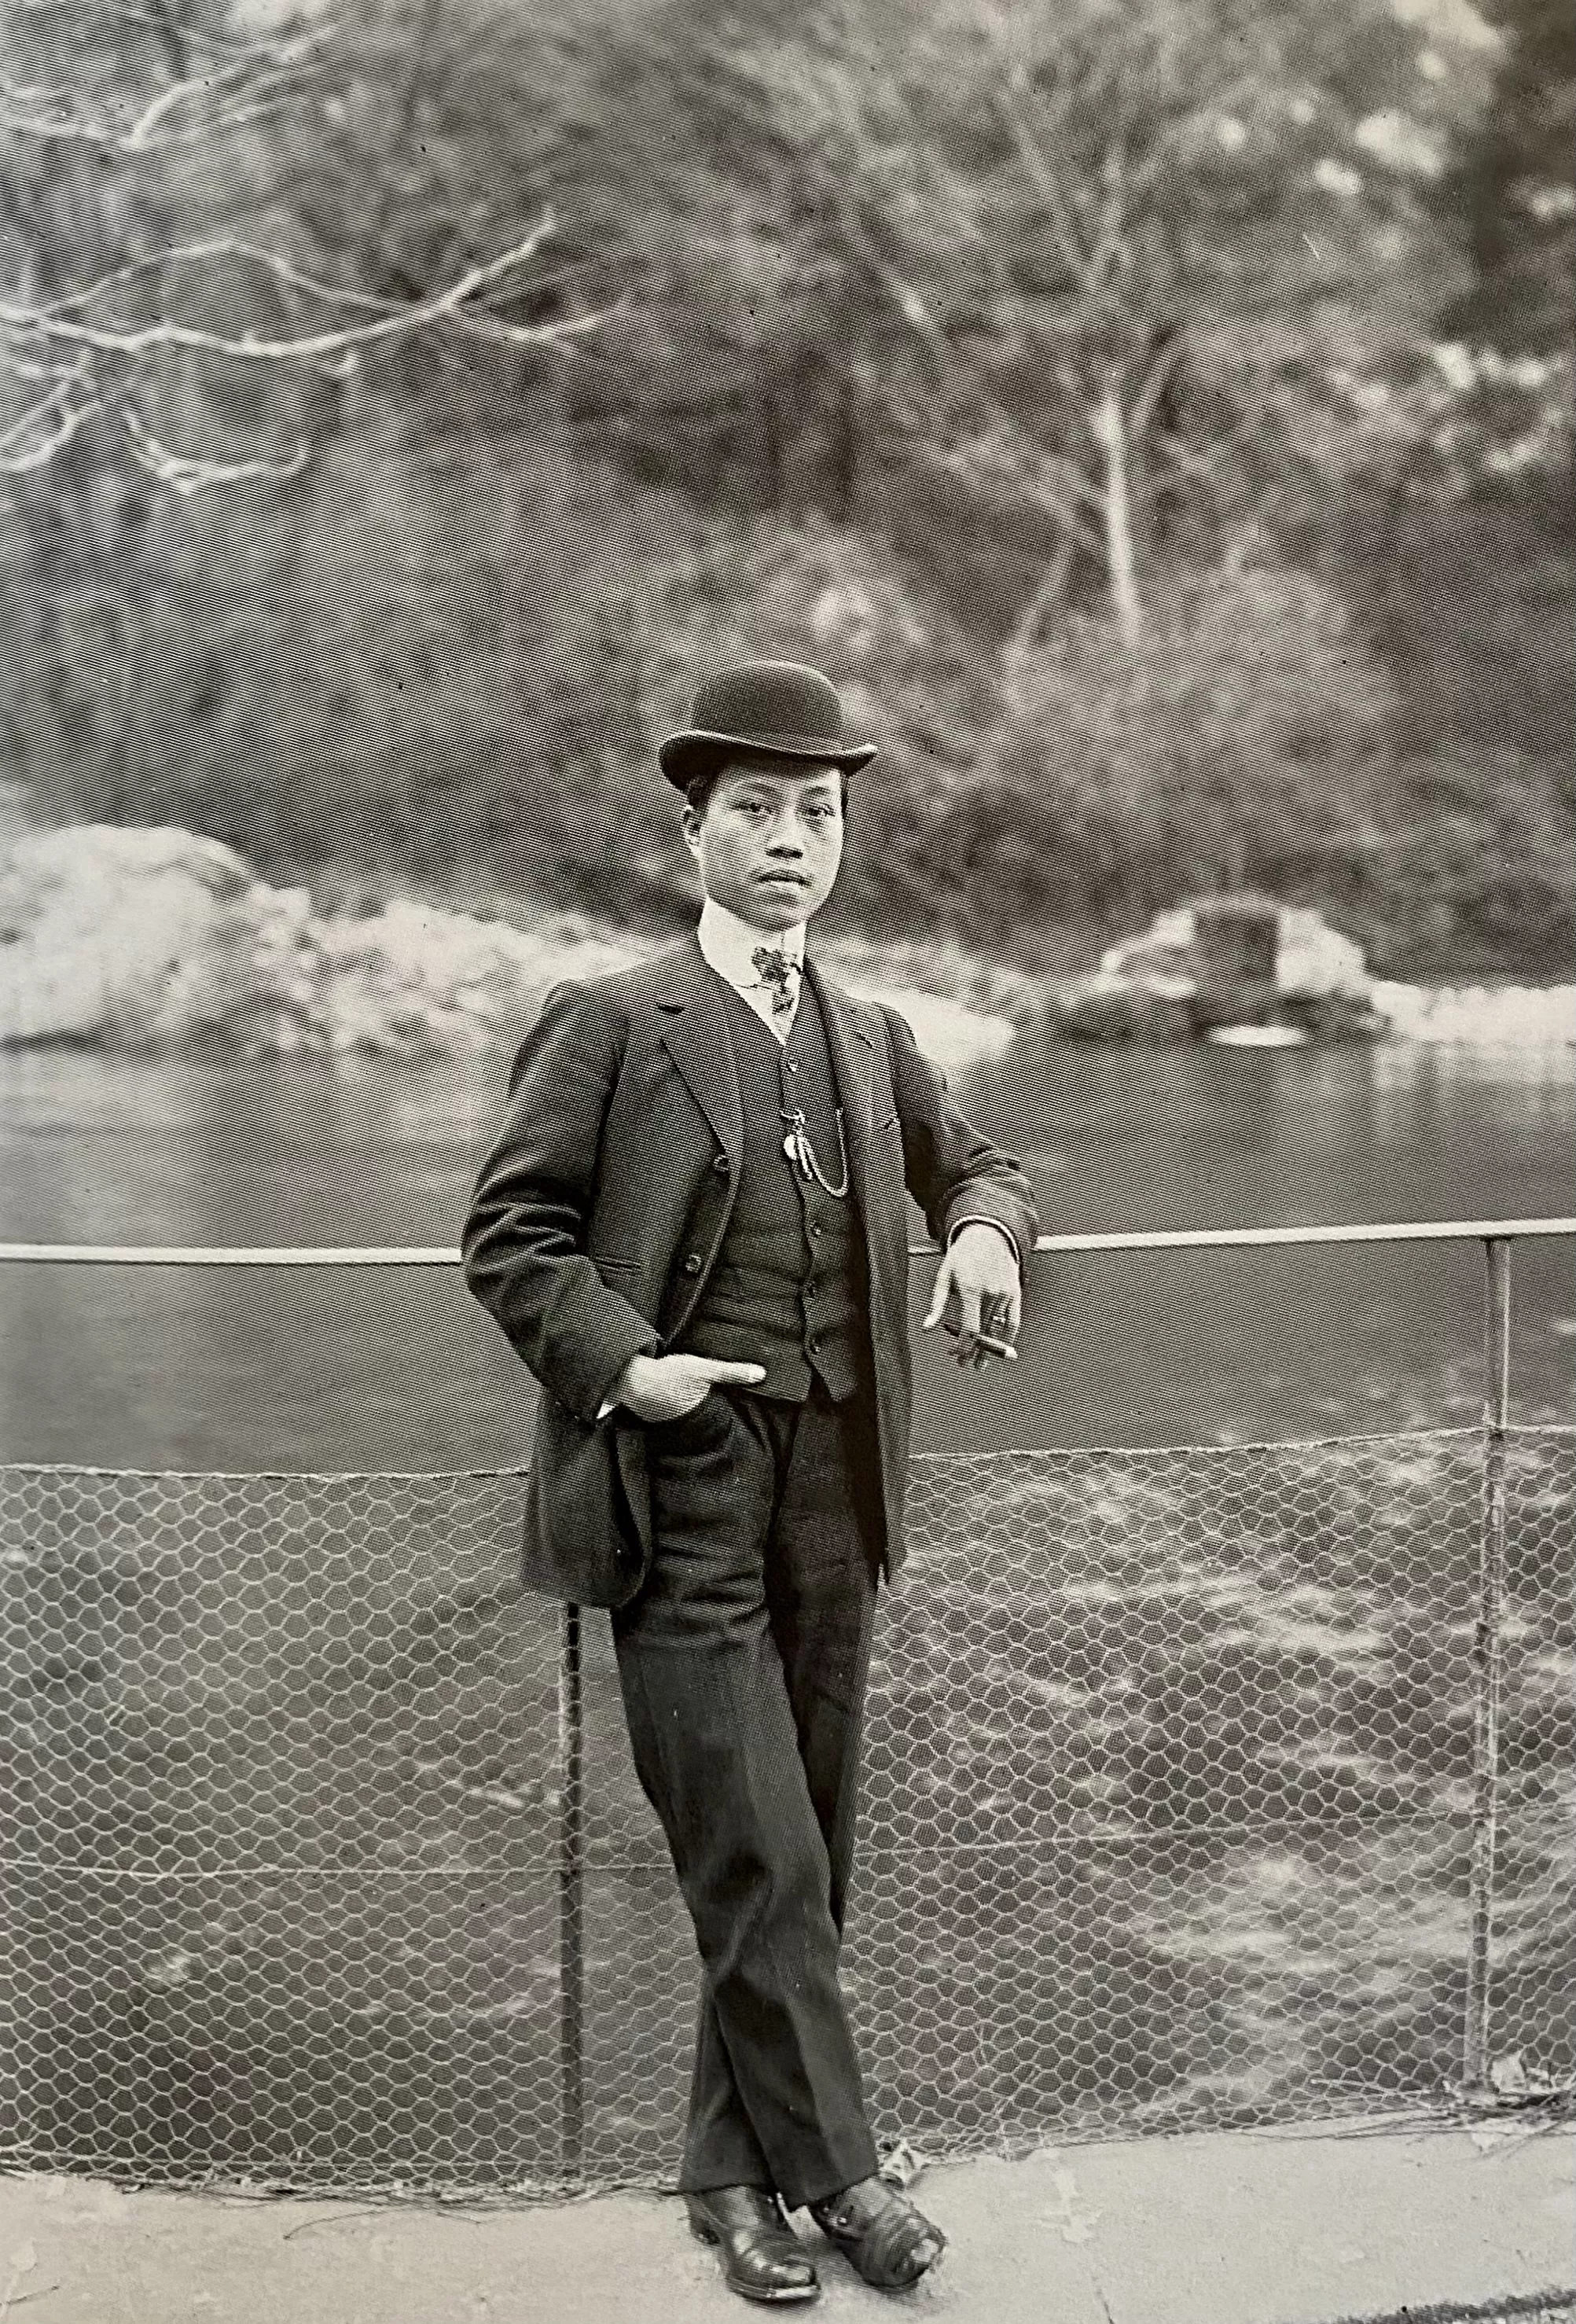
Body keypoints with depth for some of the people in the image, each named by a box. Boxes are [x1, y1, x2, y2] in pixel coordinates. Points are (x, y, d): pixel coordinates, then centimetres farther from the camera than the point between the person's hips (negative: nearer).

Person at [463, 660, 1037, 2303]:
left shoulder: (872, 1040, 14)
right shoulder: (610, 1024, -3)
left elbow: (973, 1164, 27)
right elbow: (509, 1229, -4)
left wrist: (986, 1234, 5)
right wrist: (621, 1361, -17)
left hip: (831, 1500, 6)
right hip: (682, 1498, -5)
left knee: (802, 1859, 11)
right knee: (755, 1860, -6)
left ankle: (733, 2167, 26)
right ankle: (831, 2166, 10)